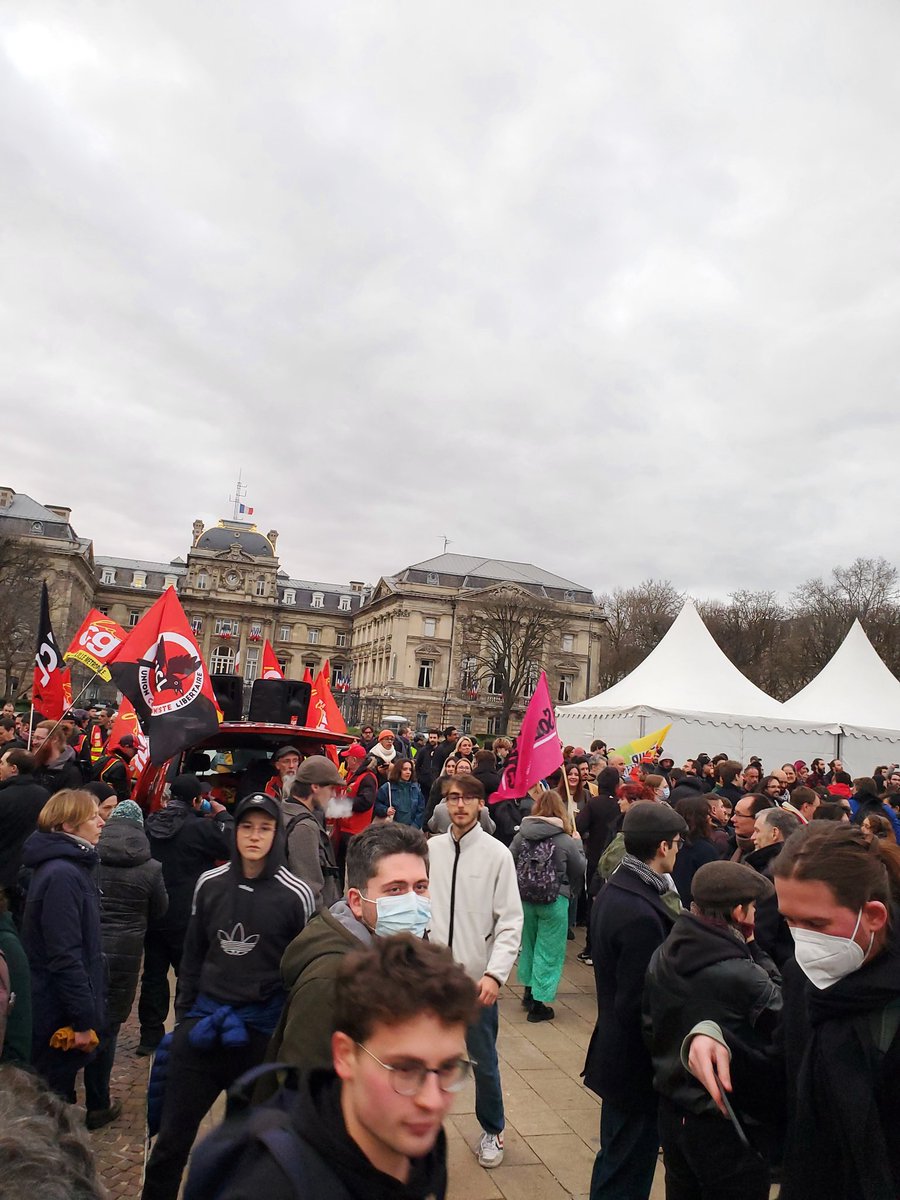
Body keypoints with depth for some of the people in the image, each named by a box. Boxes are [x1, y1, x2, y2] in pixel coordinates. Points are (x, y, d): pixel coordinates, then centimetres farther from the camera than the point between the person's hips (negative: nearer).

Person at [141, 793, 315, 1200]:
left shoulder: (295, 895, -9)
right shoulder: (210, 884, 1)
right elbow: (193, 955, 11)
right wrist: (184, 1013, 8)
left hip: (264, 1030, -2)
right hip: (202, 1023, 3)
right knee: (172, 1134, 8)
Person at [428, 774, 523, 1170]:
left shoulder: (497, 853, -9)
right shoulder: (431, 849, 0)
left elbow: (511, 922, -9)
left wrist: (495, 974, -18)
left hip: (477, 977, -2)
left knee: (483, 1061, 11)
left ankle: (492, 1130, 34)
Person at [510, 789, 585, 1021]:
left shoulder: (521, 835, -6)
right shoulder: (566, 841, -13)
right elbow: (580, 869, 0)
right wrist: (578, 844, 13)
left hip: (525, 899, 4)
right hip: (554, 901, -4)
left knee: (529, 943, 23)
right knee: (548, 951, 8)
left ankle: (529, 991, 36)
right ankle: (538, 1003, 12)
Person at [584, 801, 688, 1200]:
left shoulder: (613, 890, 1)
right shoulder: (641, 914, -29)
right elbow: (641, 1005, -26)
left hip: (615, 1053, 9)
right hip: (638, 1064, -9)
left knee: (617, 1160, 24)